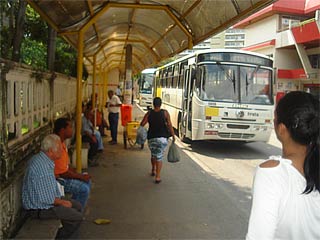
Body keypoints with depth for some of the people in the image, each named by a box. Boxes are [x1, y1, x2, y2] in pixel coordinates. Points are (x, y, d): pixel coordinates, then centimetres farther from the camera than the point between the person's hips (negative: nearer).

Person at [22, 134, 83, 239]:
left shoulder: (41, 159, 3)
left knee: (77, 206, 13)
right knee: (77, 217, -13)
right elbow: (46, 199, -29)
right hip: (40, 208, -10)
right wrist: (61, 202, -12)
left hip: (45, 198, 10)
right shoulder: (42, 167, -30)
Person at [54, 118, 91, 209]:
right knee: (84, 189, -17)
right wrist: (81, 177, -13)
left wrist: (78, 174, 5)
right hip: (56, 179, -11)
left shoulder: (61, 142, 6)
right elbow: (63, 173, -24)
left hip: (62, 175, 11)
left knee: (87, 182, 13)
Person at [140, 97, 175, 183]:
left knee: (153, 155, 23)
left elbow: (142, 124, -9)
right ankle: (157, 177, -4)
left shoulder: (149, 113, -2)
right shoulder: (165, 113, -4)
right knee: (159, 157, 2)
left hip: (151, 138, 2)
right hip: (162, 138, -2)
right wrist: (173, 136, 0)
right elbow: (169, 125, -7)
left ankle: (153, 170, 42)